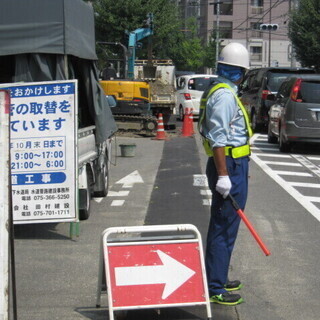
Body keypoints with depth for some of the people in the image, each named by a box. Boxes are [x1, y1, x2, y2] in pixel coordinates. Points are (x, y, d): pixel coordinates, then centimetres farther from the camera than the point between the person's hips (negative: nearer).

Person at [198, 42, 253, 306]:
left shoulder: (221, 91, 15)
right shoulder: (225, 95, -18)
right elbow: (218, 139, -23)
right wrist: (223, 175, -25)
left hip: (231, 167, 11)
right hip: (230, 167, -11)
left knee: (221, 227, 18)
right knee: (224, 229, -6)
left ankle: (217, 279, 30)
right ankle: (215, 289, -1)